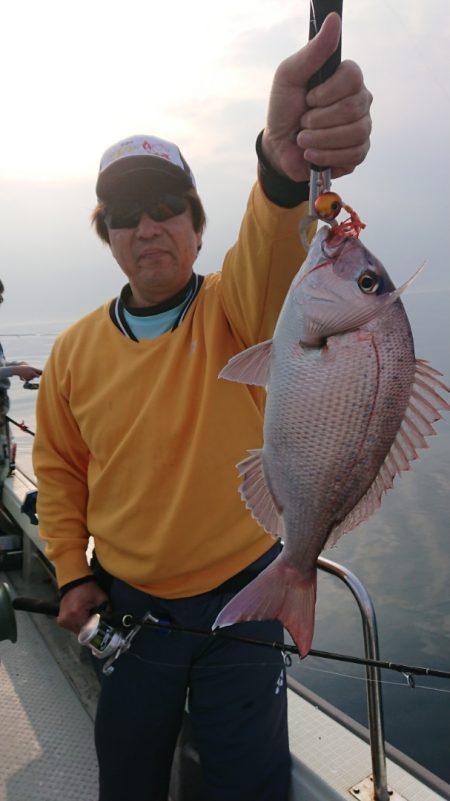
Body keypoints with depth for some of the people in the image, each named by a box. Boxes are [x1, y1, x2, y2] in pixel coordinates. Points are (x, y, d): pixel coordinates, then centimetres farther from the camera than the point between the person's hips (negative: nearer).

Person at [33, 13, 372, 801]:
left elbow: (271, 258, -38)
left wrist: (287, 163, -58)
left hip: (240, 595, -2)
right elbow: (59, 469, 7)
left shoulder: (235, 309, -14)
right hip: (127, 602, 3)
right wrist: (73, 574, 4)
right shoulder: (75, 349, -4)